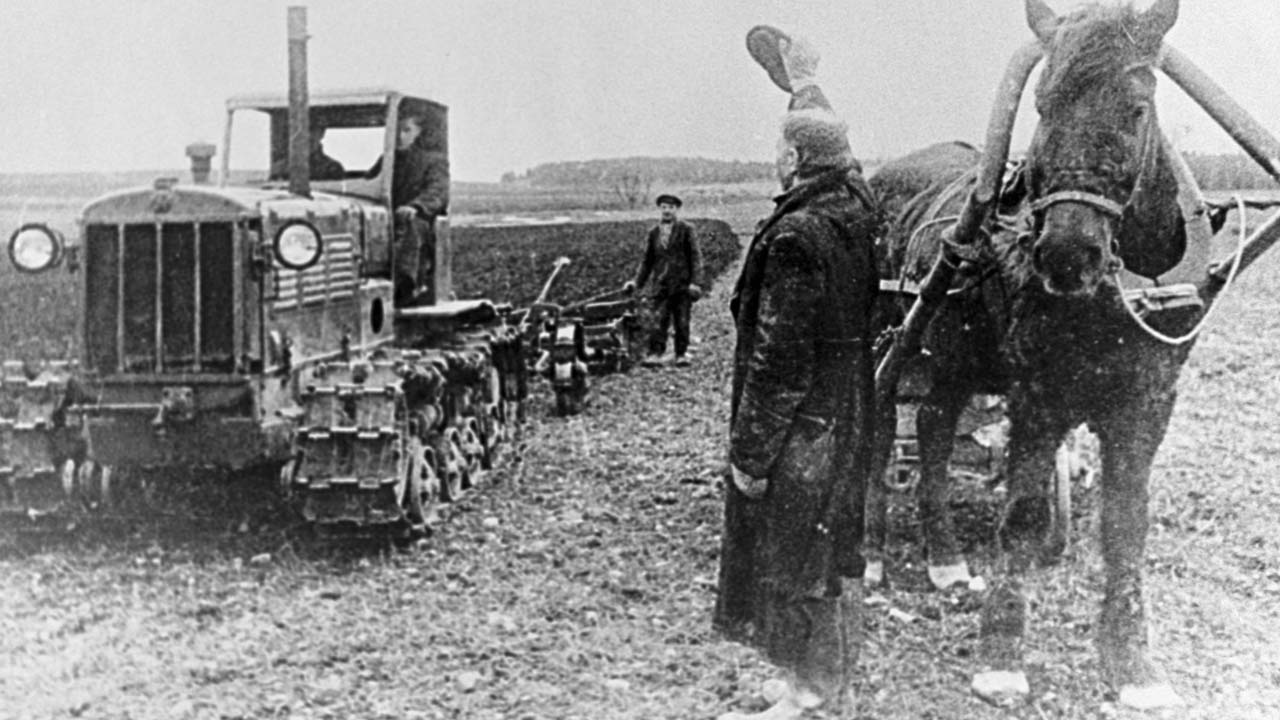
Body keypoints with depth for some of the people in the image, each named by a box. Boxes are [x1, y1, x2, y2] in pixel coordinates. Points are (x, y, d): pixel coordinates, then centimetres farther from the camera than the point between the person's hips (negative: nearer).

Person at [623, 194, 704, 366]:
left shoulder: (686, 230, 2)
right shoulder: (653, 233, 11)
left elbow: (695, 257, -1)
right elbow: (647, 261, 16)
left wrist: (696, 282, -11)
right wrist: (637, 282, 6)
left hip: (682, 284, -2)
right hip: (660, 284, 2)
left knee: (682, 322, 2)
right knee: (657, 321, -9)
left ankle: (682, 354, 12)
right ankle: (655, 354, -9)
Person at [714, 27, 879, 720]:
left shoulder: (797, 236, -22)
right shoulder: (858, 208, 2)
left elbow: (780, 355, -23)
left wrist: (749, 451, -18)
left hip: (801, 420, -9)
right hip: (850, 408, 9)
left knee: (790, 553, 3)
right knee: (837, 541, 19)